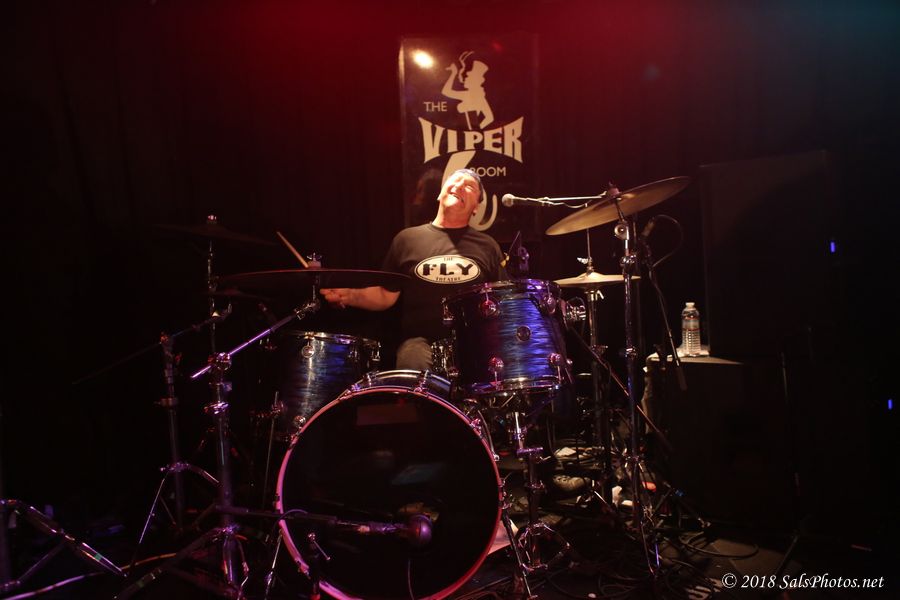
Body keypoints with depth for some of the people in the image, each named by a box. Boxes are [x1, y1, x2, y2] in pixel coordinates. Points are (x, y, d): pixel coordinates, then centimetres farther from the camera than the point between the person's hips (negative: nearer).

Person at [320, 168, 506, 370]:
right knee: (415, 365, -33)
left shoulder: (487, 245, 13)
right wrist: (349, 295, -6)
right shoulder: (408, 239, 11)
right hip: (420, 340, -1)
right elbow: (386, 296, 12)